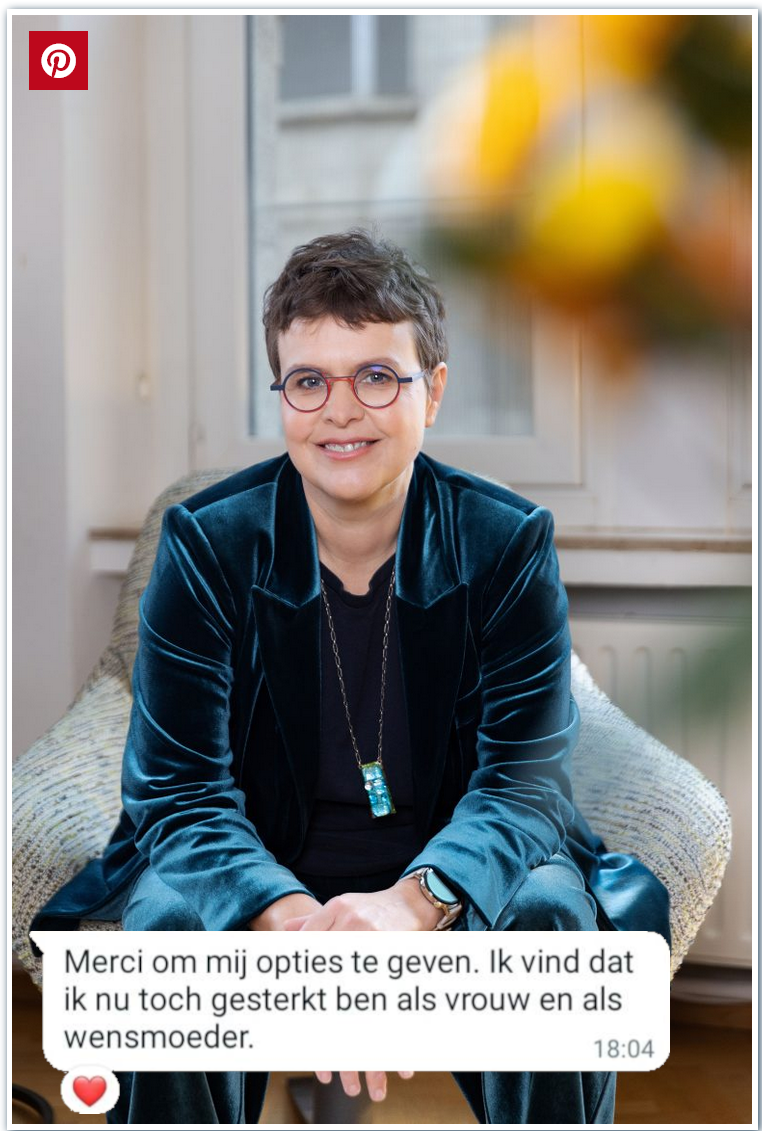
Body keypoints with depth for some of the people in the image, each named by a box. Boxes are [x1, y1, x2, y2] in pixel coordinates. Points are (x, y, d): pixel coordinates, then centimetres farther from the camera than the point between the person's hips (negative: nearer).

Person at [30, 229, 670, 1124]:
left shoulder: (508, 542, -8)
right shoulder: (205, 544, -9)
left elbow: (524, 776, -13)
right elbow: (181, 789, -13)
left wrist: (414, 901, -36)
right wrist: (294, 922, -35)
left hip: (450, 884, 1)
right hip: (258, 885, 0)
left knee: (551, 915, -30)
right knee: (167, 924, -31)